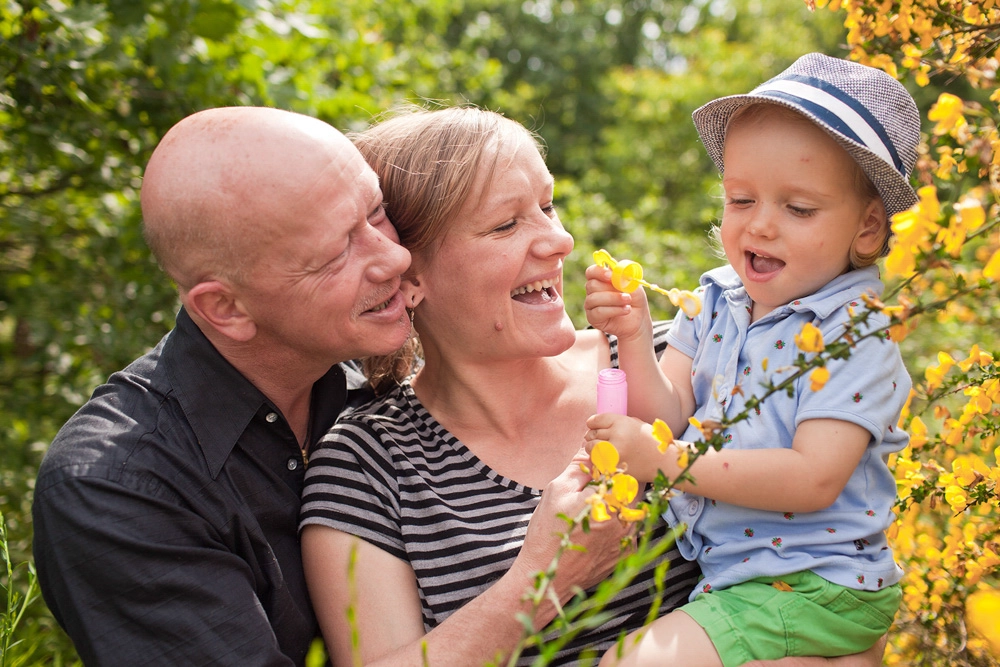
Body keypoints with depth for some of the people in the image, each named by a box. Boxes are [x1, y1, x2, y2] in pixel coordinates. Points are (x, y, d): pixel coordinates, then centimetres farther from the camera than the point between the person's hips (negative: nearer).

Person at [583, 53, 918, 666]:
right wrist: (635, 339, -17)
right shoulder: (715, 300, 3)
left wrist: (666, 462, -28)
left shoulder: (856, 334, -16)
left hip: (809, 587, -7)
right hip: (714, 564, 7)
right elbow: (671, 418, -1)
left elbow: (814, 478, -25)